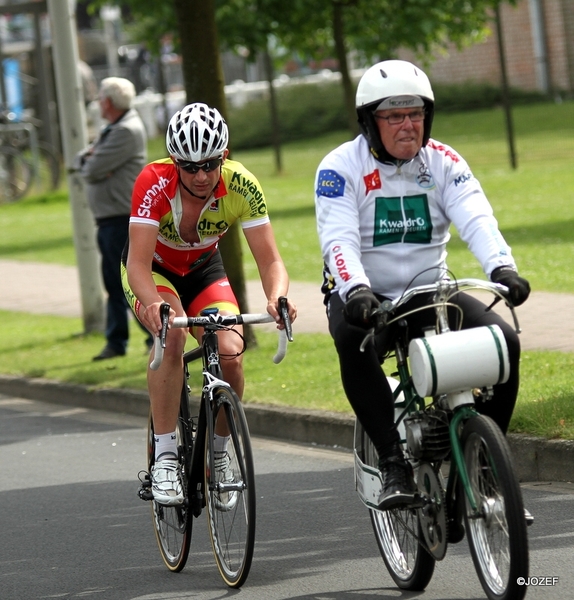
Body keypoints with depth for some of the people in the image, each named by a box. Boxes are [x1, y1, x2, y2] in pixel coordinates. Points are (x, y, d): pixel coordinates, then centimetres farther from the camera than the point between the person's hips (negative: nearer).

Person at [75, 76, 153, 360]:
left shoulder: (128, 132, -15)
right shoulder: (112, 129, 18)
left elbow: (92, 172, -19)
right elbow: (82, 161, 15)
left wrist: (88, 162, 3)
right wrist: (87, 160, -7)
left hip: (122, 219, -10)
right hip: (108, 219, 10)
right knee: (114, 283, 11)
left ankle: (159, 336, -5)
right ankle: (116, 340, 15)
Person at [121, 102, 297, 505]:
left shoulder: (241, 185, -27)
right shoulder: (155, 183, -33)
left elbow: (270, 260, -27)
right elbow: (138, 261, -38)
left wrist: (277, 297, -49)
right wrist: (153, 304, -59)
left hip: (204, 268, 2)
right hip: (154, 269, -2)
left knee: (230, 352, -21)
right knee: (172, 334, -33)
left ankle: (219, 453, 4)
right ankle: (165, 457, -26)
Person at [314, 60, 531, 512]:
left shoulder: (443, 162, 0)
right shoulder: (341, 167, -8)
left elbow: (476, 218, -15)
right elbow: (339, 240, -20)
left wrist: (502, 268, -35)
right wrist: (355, 291, -41)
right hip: (365, 299, -3)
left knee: (504, 341, -20)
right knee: (354, 344, -37)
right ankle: (394, 463, -30)